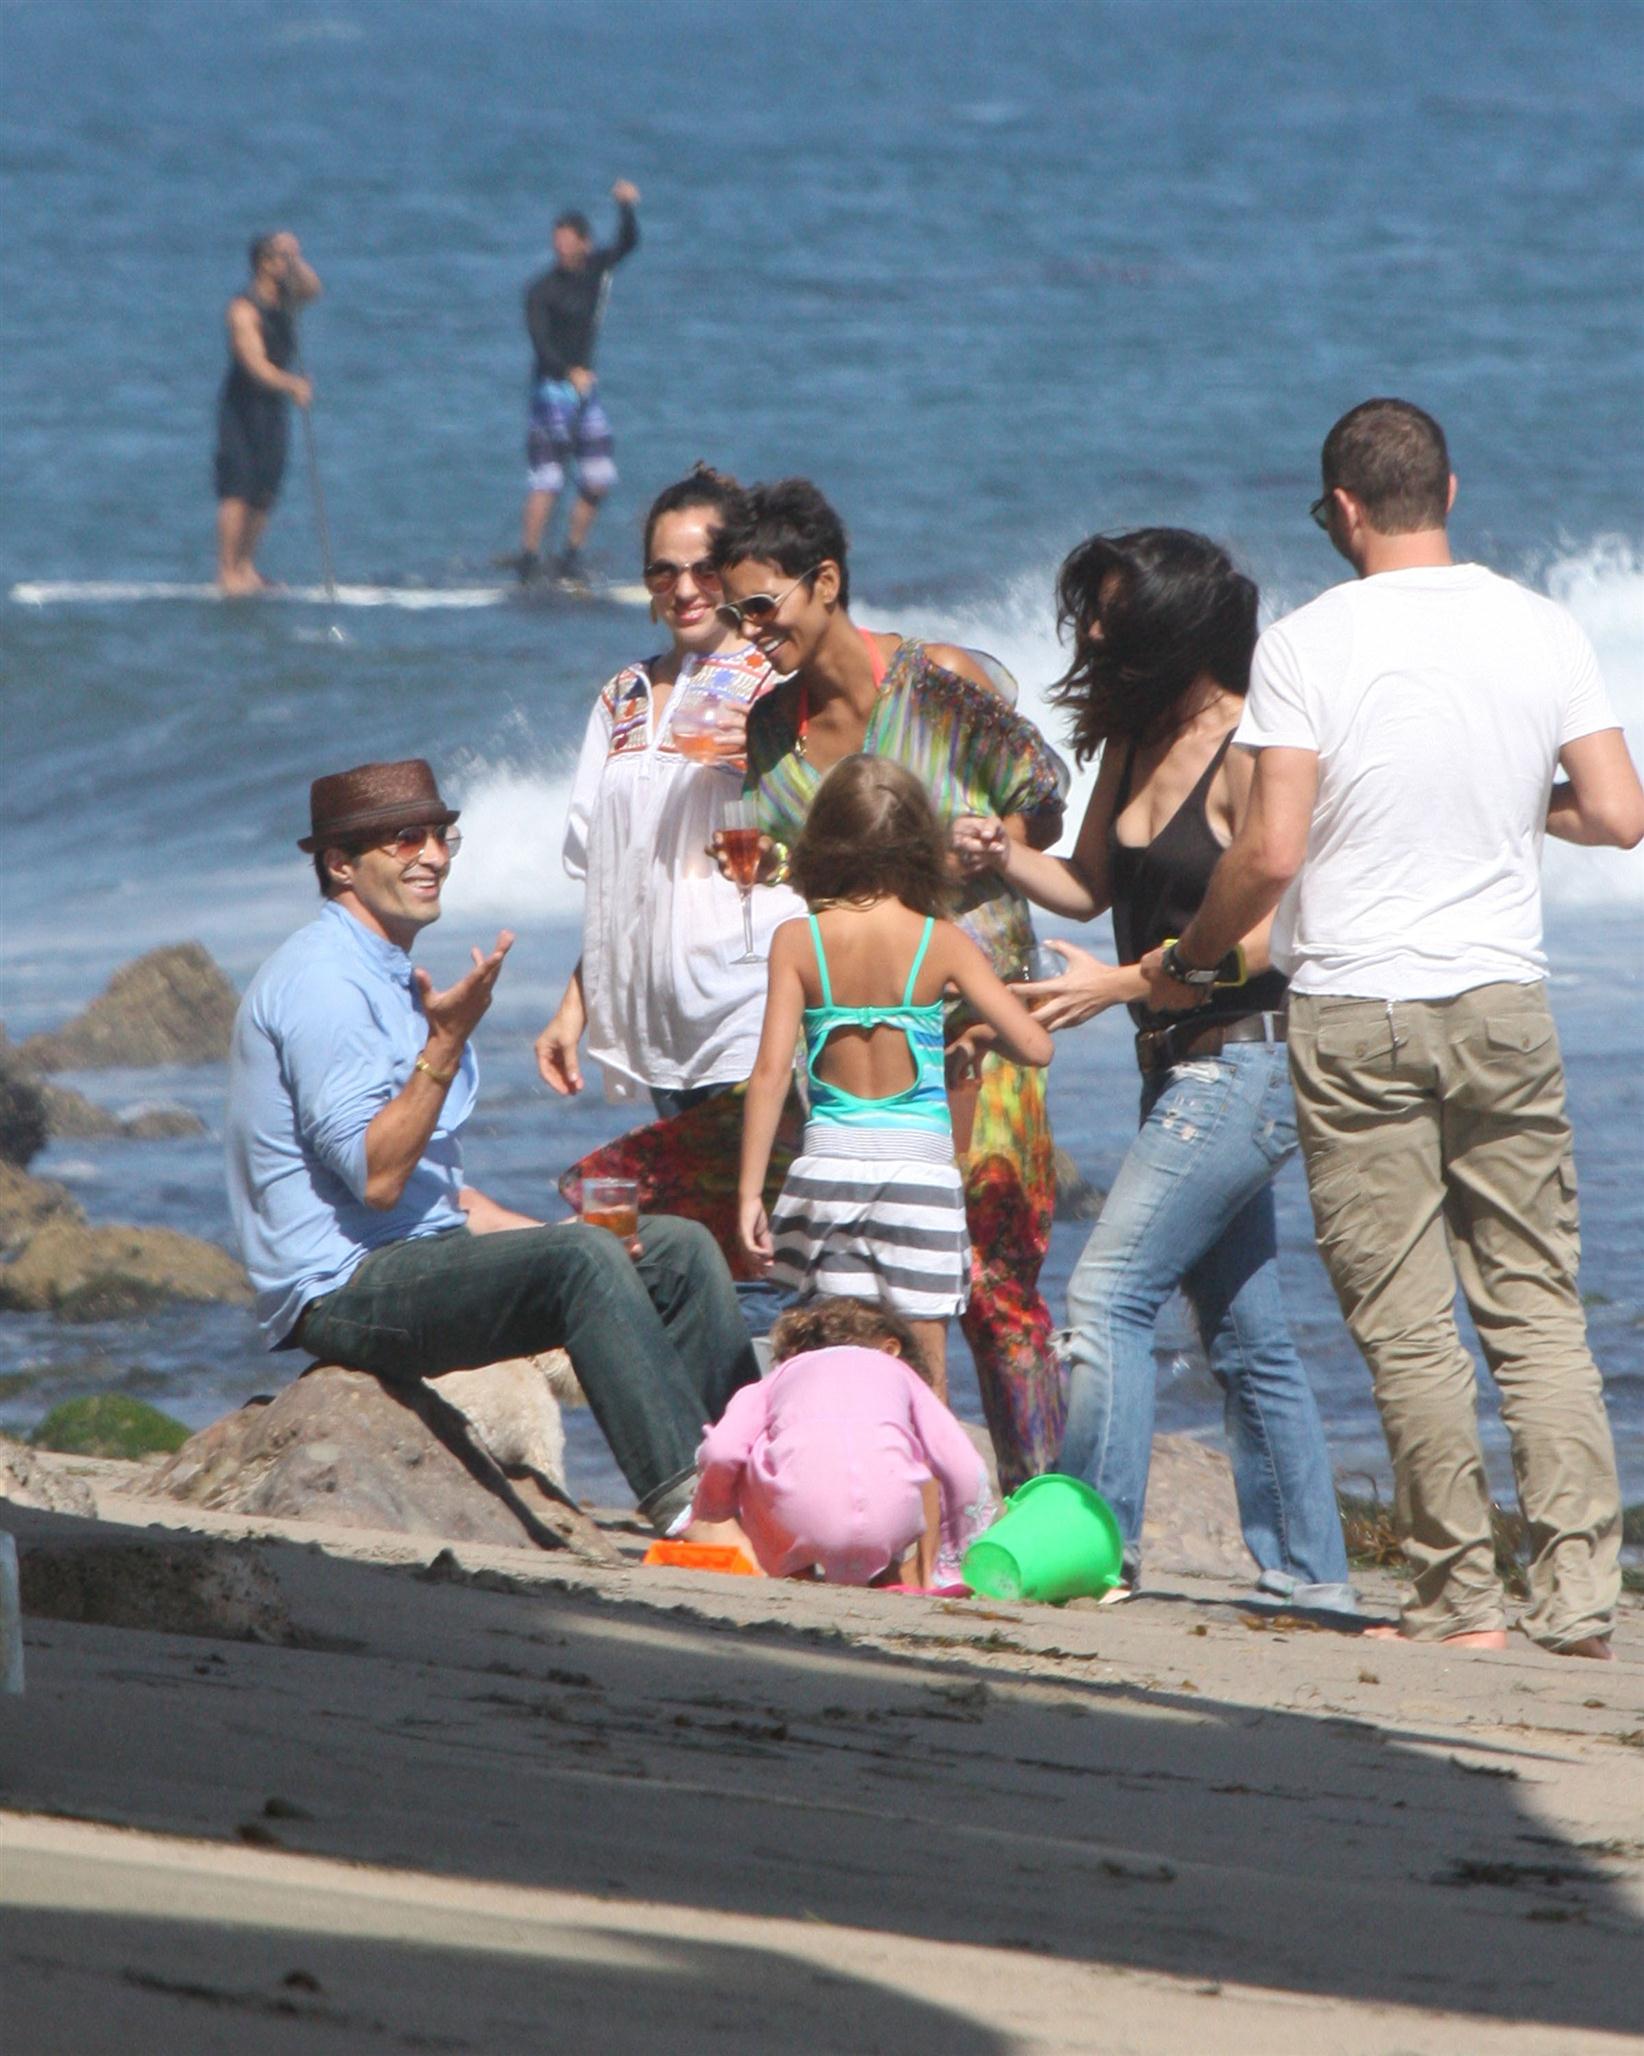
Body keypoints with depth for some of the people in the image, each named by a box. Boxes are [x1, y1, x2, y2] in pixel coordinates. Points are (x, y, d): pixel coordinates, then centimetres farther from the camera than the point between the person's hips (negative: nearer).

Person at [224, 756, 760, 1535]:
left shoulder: (391, 977, 20)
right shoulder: (321, 981, -13)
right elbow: (375, 1177, -21)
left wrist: (540, 1235, 10)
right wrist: (446, 1045, -25)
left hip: (422, 1256, 10)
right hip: (345, 1287, -10)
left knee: (680, 1251, 1)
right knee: (584, 1259, -29)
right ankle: (681, 1495, -36)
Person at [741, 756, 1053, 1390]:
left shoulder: (798, 941, -3)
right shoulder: (940, 942, -4)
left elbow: (770, 1071, -6)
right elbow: (1033, 1046, -3)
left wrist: (750, 1193, -3)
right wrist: (975, 1028, 19)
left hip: (828, 1167, 1)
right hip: (921, 1166, -1)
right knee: (923, 1380, 4)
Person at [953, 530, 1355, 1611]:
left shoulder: (1250, 753, -15)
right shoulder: (1132, 741, 10)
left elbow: (1263, 937, -18)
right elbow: (1090, 886, 19)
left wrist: (1120, 985, -18)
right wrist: (1006, 854, 0)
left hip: (1243, 1064, -9)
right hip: (1184, 1068, 9)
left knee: (1110, 1294, -14)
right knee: (1246, 1332, 12)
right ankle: (1311, 1573, 18)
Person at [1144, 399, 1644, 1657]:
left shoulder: (1309, 646, -9)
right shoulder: (1540, 632, 1)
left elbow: (1270, 854, -13)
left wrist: (1185, 960, 5)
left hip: (1356, 1010, -3)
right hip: (1503, 1003, 3)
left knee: (1408, 1322, 1)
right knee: (1538, 1305, 8)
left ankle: (1464, 1600, 2)